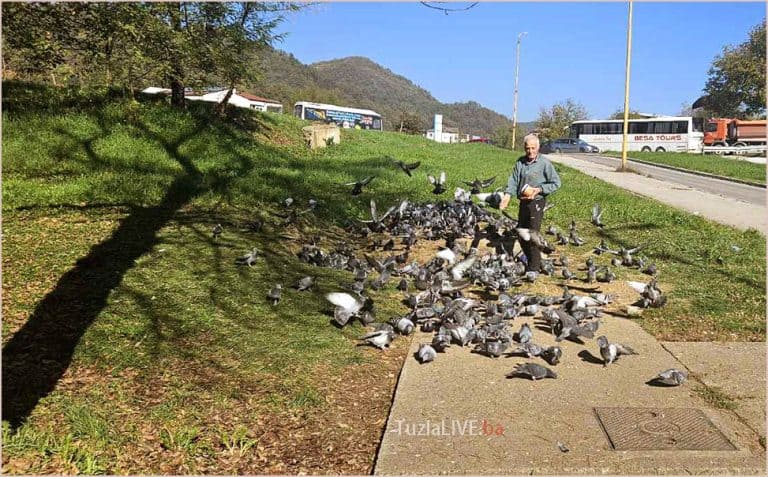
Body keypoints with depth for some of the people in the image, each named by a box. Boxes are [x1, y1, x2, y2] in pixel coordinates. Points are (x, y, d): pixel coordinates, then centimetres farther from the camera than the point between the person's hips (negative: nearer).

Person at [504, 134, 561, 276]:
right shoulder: (520, 162, 6)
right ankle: (530, 261, 38)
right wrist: (508, 195, -13)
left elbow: (556, 183, -6)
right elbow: (513, 181, 3)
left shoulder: (544, 163, -10)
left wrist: (539, 189, -18)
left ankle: (534, 268, -2)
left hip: (536, 202, -6)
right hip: (523, 202, 6)